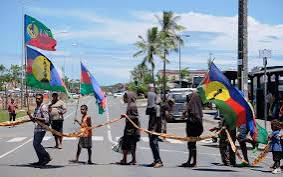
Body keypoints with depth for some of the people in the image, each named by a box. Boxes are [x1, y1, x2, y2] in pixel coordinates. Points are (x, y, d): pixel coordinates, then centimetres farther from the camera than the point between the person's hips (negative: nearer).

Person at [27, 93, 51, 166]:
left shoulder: (43, 107, -10)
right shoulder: (36, 108, 18)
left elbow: (46, 119, -17)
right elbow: (34, 120, 22)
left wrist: (37, 118, -24)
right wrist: (30, 115, 5)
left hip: (41, 129, -9)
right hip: (37, 128, 9)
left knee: (36, 144, -12)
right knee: (35, 144, 10)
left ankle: (47, 157, -1)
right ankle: (41, 160, 17)